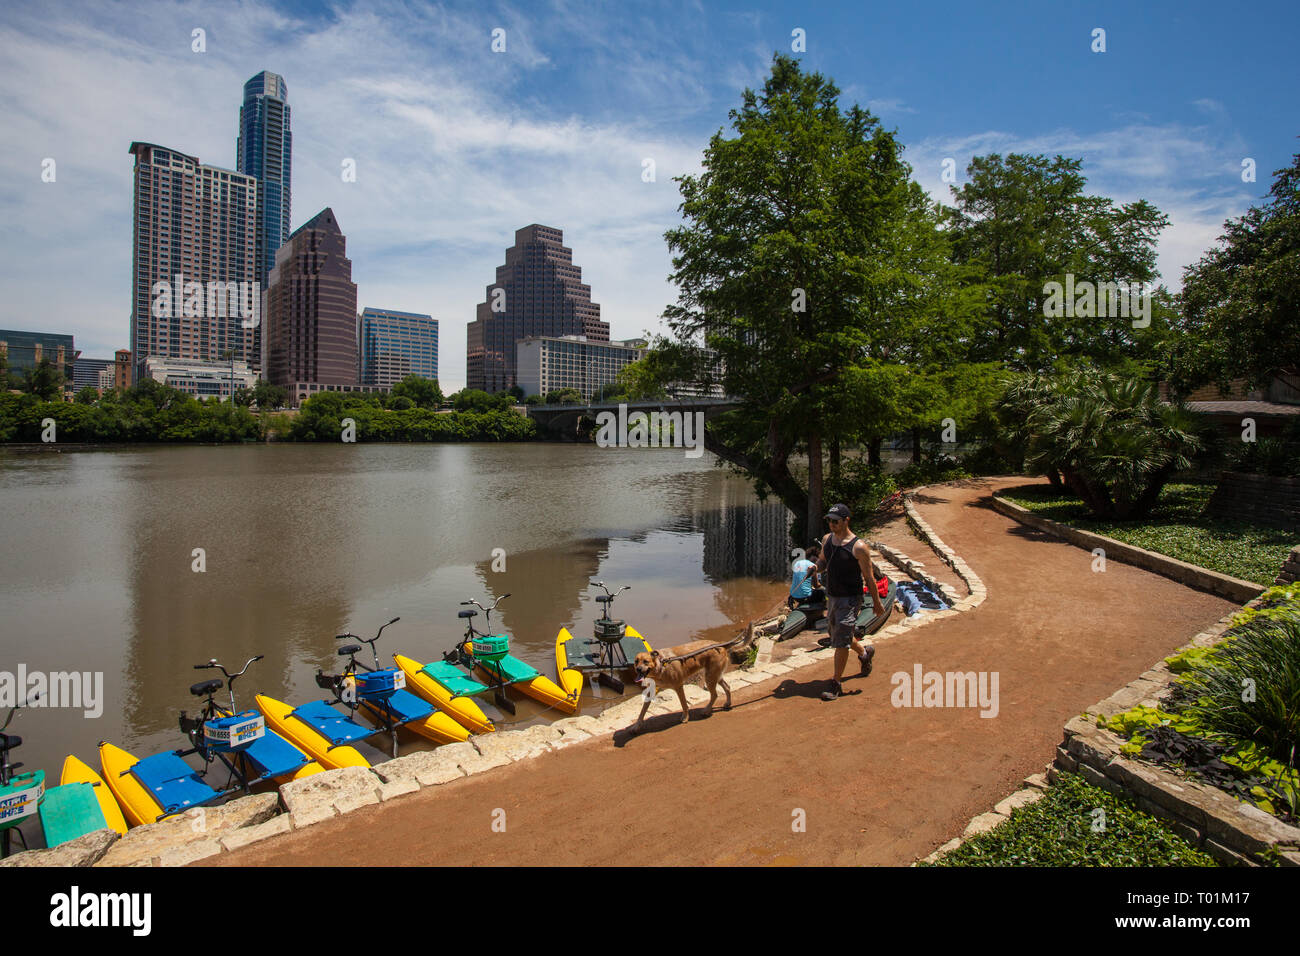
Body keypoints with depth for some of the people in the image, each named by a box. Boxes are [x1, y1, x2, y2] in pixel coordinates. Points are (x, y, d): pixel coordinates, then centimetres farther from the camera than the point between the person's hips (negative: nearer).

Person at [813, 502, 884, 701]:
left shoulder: (858, 547, -17)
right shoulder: (827, 539, 2)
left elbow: (869, 576, -11)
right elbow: (822, 561, 18)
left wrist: (877, 602, -6)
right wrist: (816, 568, -6)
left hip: (850, 599, -7)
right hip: (832, 596, 7)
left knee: (841, 641, -7)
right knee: (839, 634, 23)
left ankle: (835, 684, 4)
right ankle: (865, 653, 51)